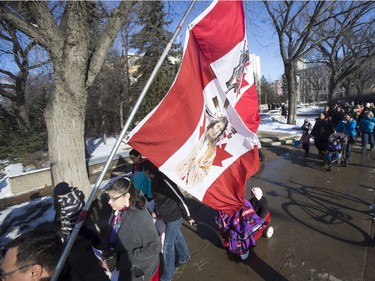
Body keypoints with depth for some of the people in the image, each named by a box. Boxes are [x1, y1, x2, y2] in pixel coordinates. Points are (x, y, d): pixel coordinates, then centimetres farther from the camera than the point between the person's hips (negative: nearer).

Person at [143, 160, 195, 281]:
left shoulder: (165, 181, -31)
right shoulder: (155, 180, -3)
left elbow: (180, 199, -25)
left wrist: (188, 217, -16)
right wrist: (156, 212, 10)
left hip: (174, 217, -8)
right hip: (165, 216, 8)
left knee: (167, 245, 5)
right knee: (177, 237, 27)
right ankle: (184, 257, 52)